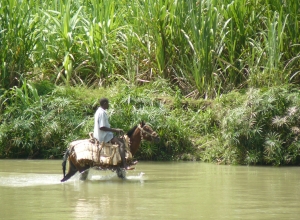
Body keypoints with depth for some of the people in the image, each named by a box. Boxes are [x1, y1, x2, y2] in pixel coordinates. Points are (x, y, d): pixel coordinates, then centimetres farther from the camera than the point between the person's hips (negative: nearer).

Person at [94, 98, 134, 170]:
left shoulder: (99, 111, 14)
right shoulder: (102, 113, -19)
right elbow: (102, 127, -25)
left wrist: (115, 130, 14)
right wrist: (115, 130, -20)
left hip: (99, 135, 11)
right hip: (103, 136, -11)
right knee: (121, 144, -17)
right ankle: (125, 165, -24)